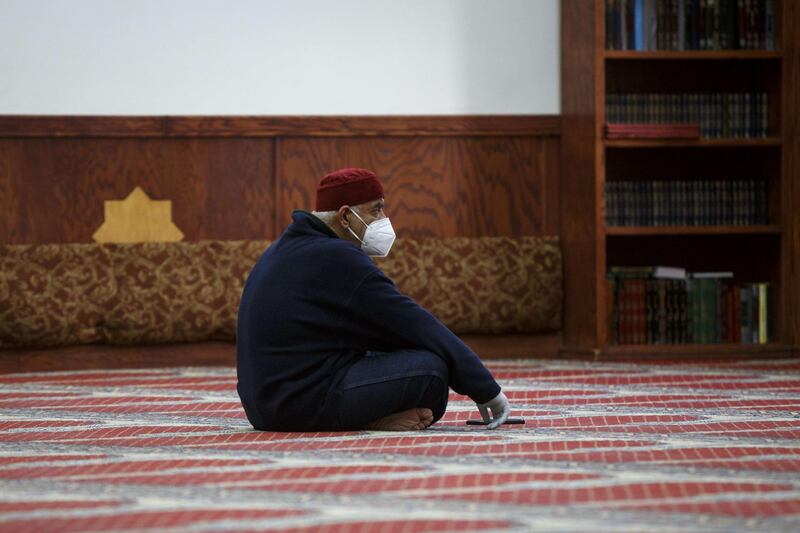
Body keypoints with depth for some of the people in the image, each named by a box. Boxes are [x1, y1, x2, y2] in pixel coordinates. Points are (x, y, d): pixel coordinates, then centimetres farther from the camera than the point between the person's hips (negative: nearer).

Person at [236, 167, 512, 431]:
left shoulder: (285, 250, 18)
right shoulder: (339, 259, -13)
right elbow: (417, 327, -12)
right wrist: (487, 390, -7)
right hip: (305, 401, -10)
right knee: (432, 366, -17)